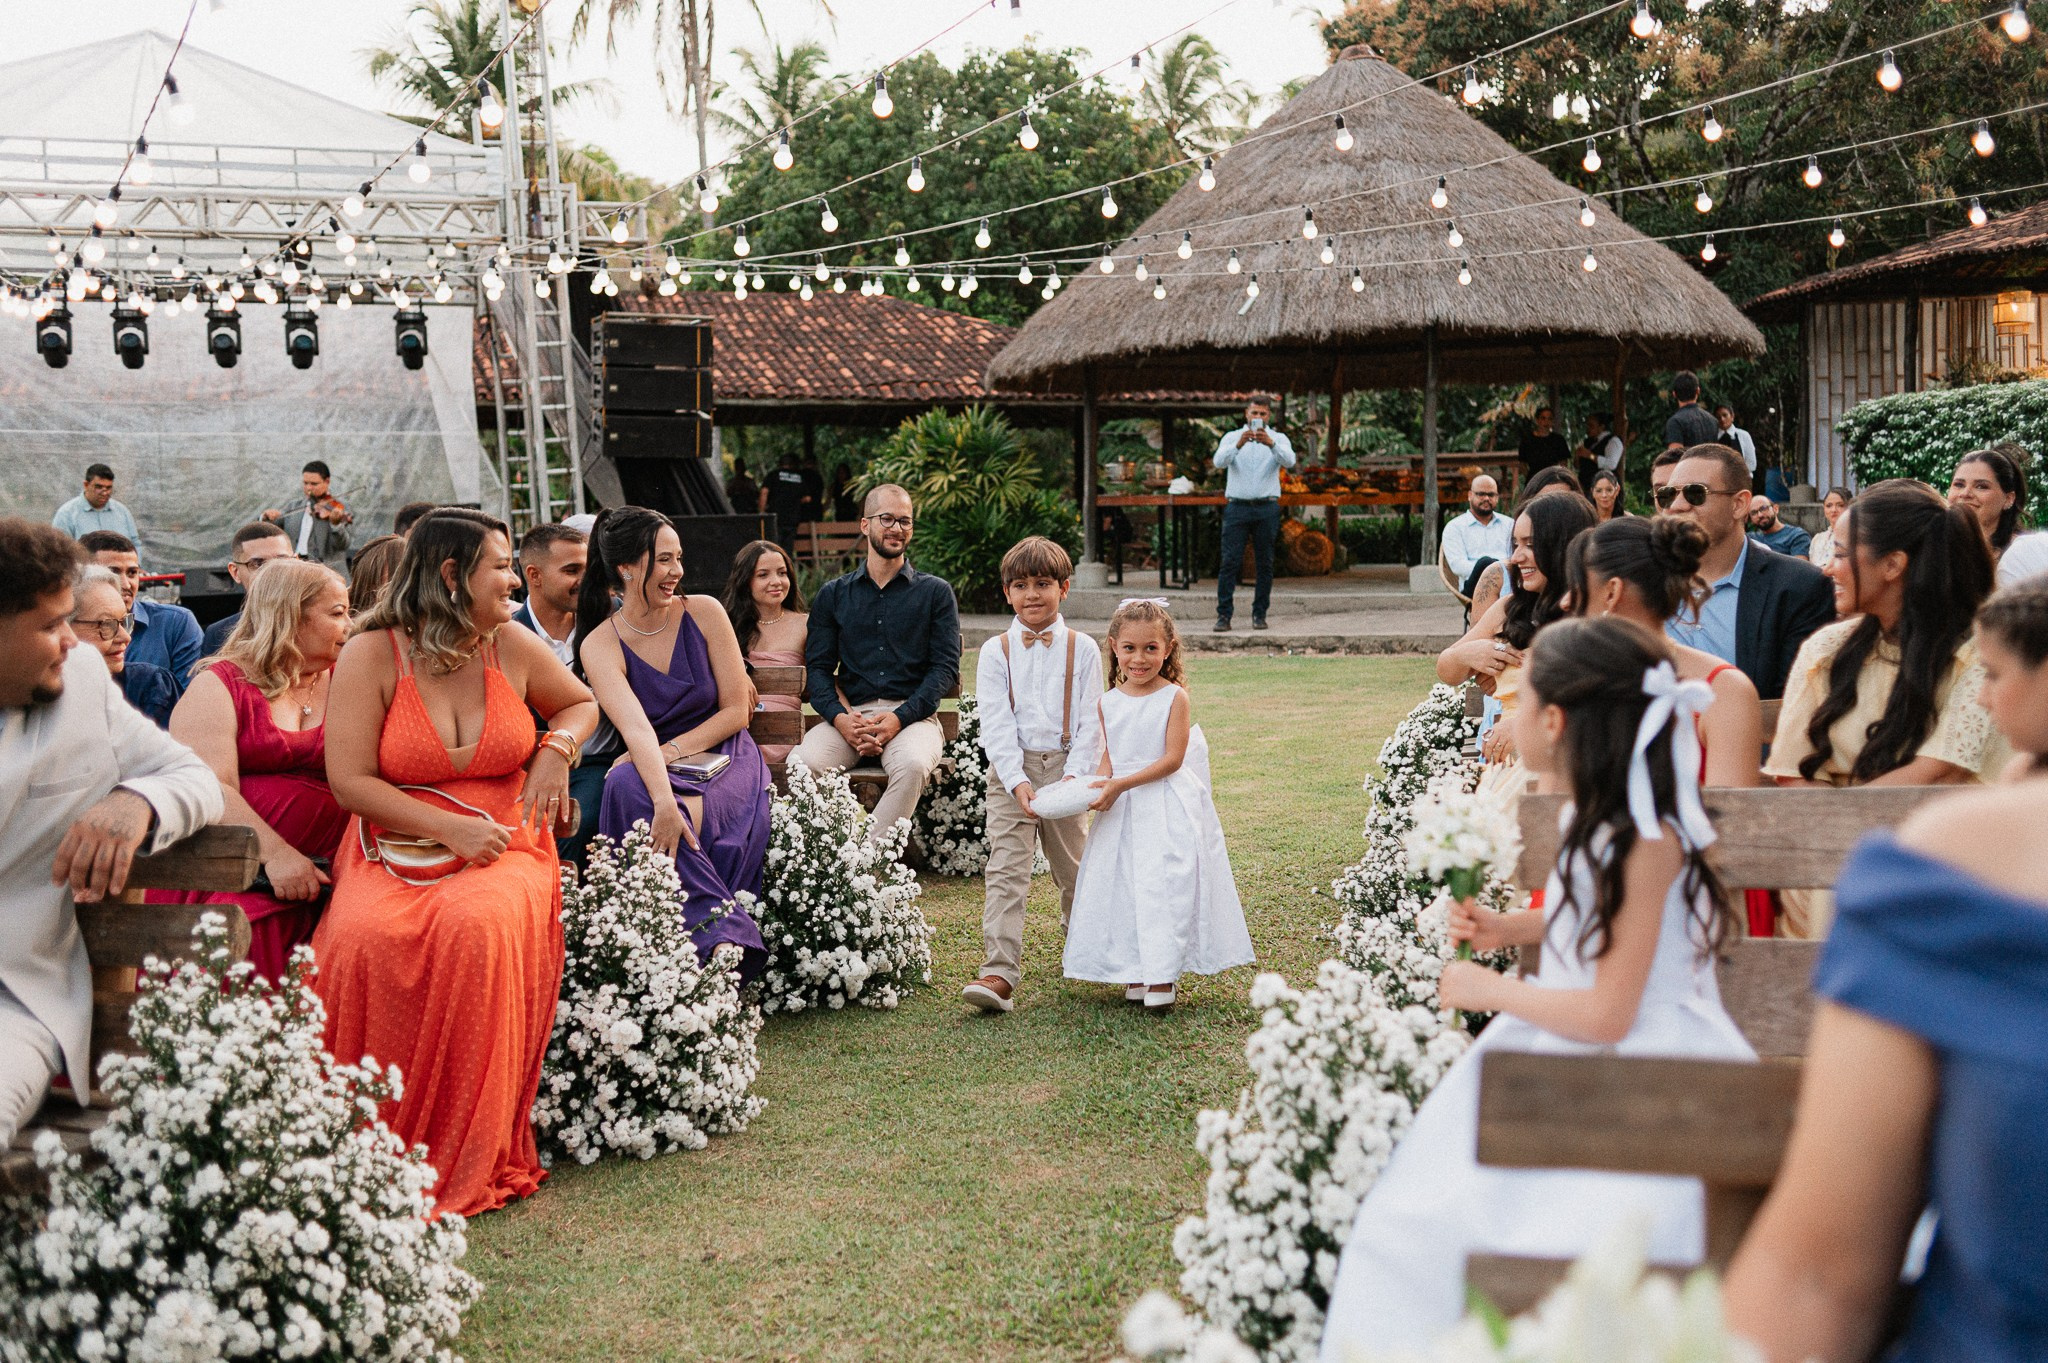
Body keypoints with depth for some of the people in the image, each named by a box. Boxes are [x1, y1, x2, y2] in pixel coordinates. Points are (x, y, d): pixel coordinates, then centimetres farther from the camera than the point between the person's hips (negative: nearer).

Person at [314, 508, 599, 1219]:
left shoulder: (511, 647, 9)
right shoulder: (372, 655, -1)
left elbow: (580, 702, 28)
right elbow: (349, 781, -5)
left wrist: (558, 749, 5)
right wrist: (450, 827, -14)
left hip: (503, 848, 1)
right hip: (394, 852, -1)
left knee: (478, 927, -35)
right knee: (363, 940, -35)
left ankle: (470, 1159, -23)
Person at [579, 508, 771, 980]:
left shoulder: (704, 613, -2)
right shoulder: (601, 644, -6)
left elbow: (736, 711, -1)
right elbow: (637, 728, -23)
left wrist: (672, 751, -15)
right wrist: (664, 800, -39)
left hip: (724, 758, -1)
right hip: (654, 768, 1)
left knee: (693, 819, -35)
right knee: (627, 786, -35)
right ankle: (724, 932, -38)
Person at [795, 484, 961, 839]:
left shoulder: (935, 592, 13)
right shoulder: (833, 595, 18)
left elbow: (945, 666, 4)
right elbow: (818, 667, 10)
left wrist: (900, 717, -12)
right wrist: (840, 717, -11)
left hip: (912, 713, -2)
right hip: (849, 713, 2)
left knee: (913, 766, -37)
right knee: (800, 765, -30)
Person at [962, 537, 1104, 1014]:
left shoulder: (1082, 649, 2)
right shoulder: (996, 652, 1)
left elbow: (1090, 722, -2)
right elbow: (996, 724, -6)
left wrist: (1075, 776, -16)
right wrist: (1017, 781, -18)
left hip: (1066, 768, 1)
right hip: (1010, 773, -1)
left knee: (1072, 867, 16)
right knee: (1005, 870, -11)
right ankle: (999, 974, -18)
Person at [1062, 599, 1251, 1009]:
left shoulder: (1174, 698, -7)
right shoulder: (1107, 703, 6)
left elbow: (1173, 759, -13)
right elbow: (1107, 756, 8)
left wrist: (1122, 784, -18)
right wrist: (1101, 786, -15)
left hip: (1167, 809, -5)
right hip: (1122, 810, 5)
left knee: (1163, 881, -11)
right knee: (1121, 884, 5)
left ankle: (1163, 974, -4)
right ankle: (1135, 973, 14)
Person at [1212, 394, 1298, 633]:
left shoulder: (1279, 439, 7)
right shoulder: (1232, 437, 8)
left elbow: (1289, 461, -14)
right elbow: (1219, 461, -11)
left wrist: (1271, 444, -32)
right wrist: (1238, 445, -29)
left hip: (1266, 508, 1)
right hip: (1237, 507, -1)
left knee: (1264, 564, 3)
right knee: (1230, 562, -7)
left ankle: (1260, 614, 10)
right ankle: (1224, 615, -7)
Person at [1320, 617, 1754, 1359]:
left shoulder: (1645, 841, -20)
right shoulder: (1591, 812, 7)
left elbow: (1607, 1014, -19)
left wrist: (1488, 990, -7)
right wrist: (1507, 928, 15)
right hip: (1564, 1054, 9)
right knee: (1417, 1219, 0)